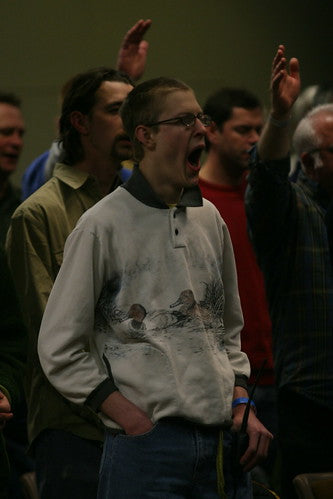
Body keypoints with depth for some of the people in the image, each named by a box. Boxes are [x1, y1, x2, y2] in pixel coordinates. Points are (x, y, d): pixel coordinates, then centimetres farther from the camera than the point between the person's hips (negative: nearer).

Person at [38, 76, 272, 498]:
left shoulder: (210, 219, 13)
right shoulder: (102, 226, -6)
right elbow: (59, 349, -7)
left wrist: (241, 405, 7)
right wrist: (135, 421, -12)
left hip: (221, 445, 5)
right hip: (147, 448, -5)